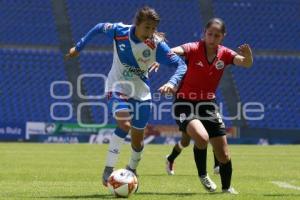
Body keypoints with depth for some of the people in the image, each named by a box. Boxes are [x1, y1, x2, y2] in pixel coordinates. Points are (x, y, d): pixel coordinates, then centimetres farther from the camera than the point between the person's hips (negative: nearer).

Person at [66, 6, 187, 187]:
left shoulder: (157, 45, -20)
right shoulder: (119, 31, -19)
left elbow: (181, 65, -23)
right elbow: (99, 28, 2)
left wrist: (172, 82, -42)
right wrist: (79, 47, 10)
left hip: (141, 92, 2)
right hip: (118, 87, -2)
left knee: (138, 139, 10)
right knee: (124, 124, -30)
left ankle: (132, 171, 40)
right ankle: (108, 170, -20)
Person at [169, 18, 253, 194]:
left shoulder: (224, 54, -4)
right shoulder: (194, 49, -14)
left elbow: (246, 63, -19)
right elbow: (176, 51, -32)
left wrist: (248, 55, -42)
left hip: (208, 104, 4)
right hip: (185, 103, -4)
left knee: (223, 154, 6)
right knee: (202, 137, -32)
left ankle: (227, 187, 30)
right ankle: (202, 175, -6)